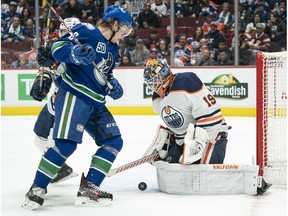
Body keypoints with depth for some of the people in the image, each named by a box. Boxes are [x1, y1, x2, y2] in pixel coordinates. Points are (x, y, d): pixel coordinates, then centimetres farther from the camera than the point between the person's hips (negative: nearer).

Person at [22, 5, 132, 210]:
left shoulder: (113, 48, 20)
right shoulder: (86, 31, -6)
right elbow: (57, 47, -12)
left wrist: (112, 84, 8)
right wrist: (74, 53, -32)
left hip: (96, 103, 10)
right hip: (74, 96, -10)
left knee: (114, 141, 3)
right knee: (66, 143, -19)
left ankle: (88, 188, 2)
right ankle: (37, 189, -9)